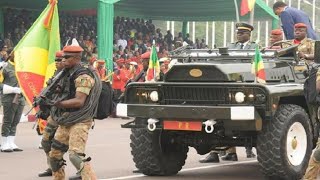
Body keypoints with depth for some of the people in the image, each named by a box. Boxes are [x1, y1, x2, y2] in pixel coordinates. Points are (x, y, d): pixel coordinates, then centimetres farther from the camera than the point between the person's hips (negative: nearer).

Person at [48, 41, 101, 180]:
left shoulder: (83, 76, -15)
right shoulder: (68, 74, 15)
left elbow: (79, 101, -23)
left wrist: (57, 103, -22)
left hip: (79, 122, -10)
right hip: (66, 121, 10)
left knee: (75, 155, -22)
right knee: (54, 154, 14)